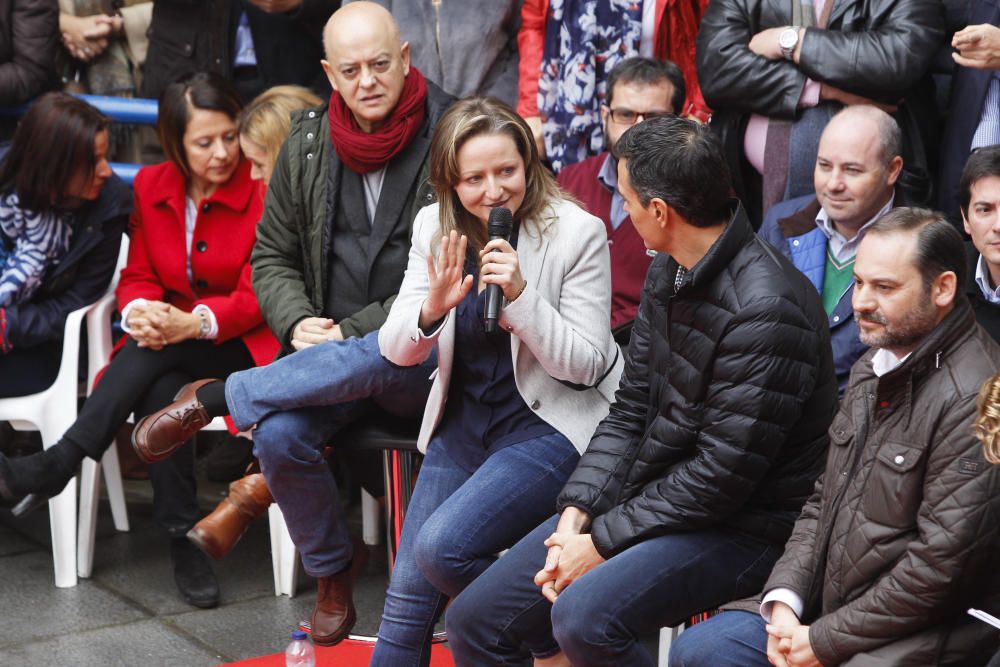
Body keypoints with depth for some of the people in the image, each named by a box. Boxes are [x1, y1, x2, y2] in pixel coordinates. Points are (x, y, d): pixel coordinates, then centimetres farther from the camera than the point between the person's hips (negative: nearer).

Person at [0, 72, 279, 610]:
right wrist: (139, 313, -19)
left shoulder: (261, 192, -10)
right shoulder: (152, 187, 7)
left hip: (241, 342, -4)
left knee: (157, 356, -34)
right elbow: (138, 277, 6)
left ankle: (56, 465, -35)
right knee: (160, 393, -33)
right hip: (169, 345, 4)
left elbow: (257, 297, -13)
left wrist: (195, 323, -30)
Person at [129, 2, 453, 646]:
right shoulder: (308, 146, 6)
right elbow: (272, 257, 14)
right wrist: (299, 323, -8)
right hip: (328, 351, 4)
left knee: (374, 357, -39)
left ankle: (212, 398, -16)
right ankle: (333, 570, 1)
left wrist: (350, 333, -16)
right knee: (279, 434, -26)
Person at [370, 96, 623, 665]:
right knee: (408, 594, 0)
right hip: (462, 422, 5)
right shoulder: (435, 228, 0)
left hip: (550, 425, -5)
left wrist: (520, 296, -26)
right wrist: (432, 309, -22)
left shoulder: (578, 232, -14)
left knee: (442, 546, -23)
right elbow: (397, 351, 0)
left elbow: (585, 365, -14)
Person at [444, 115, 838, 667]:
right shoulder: (667, 271, 5)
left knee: (584, 615, -33)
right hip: (642, 495, 8)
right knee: (474, 620, 1)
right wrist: (576, 512, -5)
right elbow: (630, 410, 8)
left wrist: (603, 541, -16)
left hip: (739, 526, -8)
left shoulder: (765, 311, -23)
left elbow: (721, 476, -22)